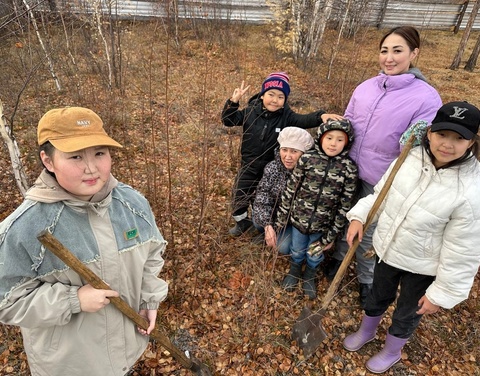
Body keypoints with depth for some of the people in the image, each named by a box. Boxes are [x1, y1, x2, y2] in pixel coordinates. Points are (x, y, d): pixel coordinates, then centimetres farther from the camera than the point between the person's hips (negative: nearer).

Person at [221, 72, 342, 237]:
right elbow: (228, 120, -6)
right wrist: (233, 102, -21)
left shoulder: (286, 116, -12)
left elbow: (304, 120, -24)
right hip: (249, 166, 1)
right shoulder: (250, 111, -10)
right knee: (239, 196, 12)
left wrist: (321, 116, -43)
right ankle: (243, 222, 40)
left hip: (272, 169, -1)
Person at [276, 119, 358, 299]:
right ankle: (294, 271, 55)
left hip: (323, 224, 0)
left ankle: (309, 276, 54)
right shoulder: (307, 158, -14)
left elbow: (345, 204, -9)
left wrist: (333, 234, -6)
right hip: (299, 217, 1)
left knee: (315, 255, 23)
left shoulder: (349, 168, -14)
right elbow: (291, 188, -5)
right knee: (297, 250, 24)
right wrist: (282, 215, -1)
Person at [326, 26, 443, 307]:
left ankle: (367, 280, 36)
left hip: (381, 183, -4)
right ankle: (339, 257, 48)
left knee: (369, 234, 11)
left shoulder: (427, 98, -13)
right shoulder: (365, 87, 0)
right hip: (347, 172, 4)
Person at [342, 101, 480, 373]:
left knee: (407, 313, 22)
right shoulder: (410, 159, -16)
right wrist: (359, 216, -10)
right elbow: (382, 192, 2)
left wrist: (442, 293, -13)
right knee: (378, 297, 28)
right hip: (387, 249, 4)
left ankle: (392, 352, 54)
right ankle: (366, 332, 59)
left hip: (422, 266, -4)